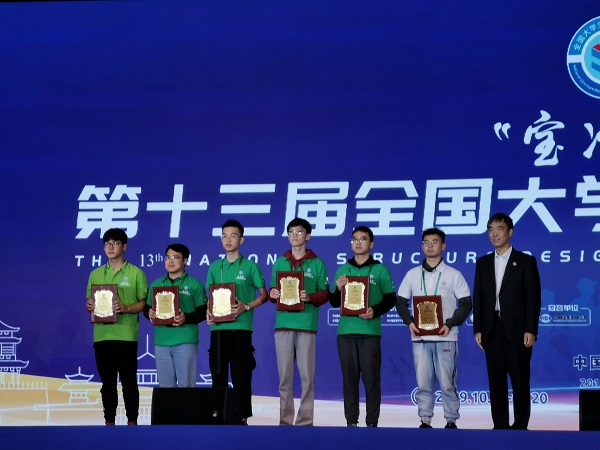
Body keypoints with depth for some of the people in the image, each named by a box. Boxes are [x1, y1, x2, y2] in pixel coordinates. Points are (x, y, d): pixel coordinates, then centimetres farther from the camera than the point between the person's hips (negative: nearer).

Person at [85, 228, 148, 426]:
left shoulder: (136, 273, 2)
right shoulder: (95, 274, 15)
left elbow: (144, 303, 0)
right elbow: (90, 303, 19)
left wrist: (126, 308, -17)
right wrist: (89, 306, -4)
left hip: (126, 335, -4)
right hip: (102, 334, 4)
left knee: (129, 380, -1)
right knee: (107, 381, 7)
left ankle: (132, 421, 4)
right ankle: (109, 421, 13)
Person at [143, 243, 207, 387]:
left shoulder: (194, 285, 3)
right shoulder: (156, 284, 16)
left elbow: (203, 311, -2)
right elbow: (146, 307, 18)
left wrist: (186, 318, -19)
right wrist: (149, 313, -5)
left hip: (185, 341, -4)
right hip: (161, 341, 4)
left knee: (186, 384, -4)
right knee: (165, 385, 6)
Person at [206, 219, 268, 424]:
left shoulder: (250, 266, 3)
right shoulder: (215, 267, 15)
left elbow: (263, 295, 5)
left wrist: (246, 307, -11)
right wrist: (208, 312, -2)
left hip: (241, 327, -3)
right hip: (218, 327, 4)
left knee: (241, 375, -4)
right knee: (218, 374, 3)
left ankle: (242, 416, 0)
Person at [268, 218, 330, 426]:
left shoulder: (317, 263, 8)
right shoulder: (280, 262, 17)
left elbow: (324, 293, 5)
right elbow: (273, 290, 18)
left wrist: (309, 297, -14)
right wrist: (272, 294, -5)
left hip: (307, 324, -3)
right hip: (283, 323, 3)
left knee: (307, 375, -5)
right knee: (284, 375, 1)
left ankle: (305, 420, -2)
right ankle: (285, 419, 5)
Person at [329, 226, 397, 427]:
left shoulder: (380, 270, 5)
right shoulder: (342, 270, 14)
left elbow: (390, 299, 2)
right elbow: (334, 303, 15)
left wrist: (375, 311, -15)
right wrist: (338, 289, -6)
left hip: (370, 330, -3)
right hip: (346, 330, 3)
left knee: (371, 378, -3)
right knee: (349, 378, 4)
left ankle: (372, 422, 0)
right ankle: (351, 421, 8)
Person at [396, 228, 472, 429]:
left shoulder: (453, 275, 5)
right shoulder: (412, 275, 11)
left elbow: (466, 304, 3)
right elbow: (400, 302, 13)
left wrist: (450, 324, -11)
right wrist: (409, 322, -5)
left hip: (445, 337, -2)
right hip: (419, 337, 2)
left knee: (447, 382, -3)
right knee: (423, 382, 2)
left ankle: (451, 421, 6)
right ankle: (425, 421, 8)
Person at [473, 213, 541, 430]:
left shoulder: (526, 262, 2)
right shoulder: (483, 263, 13)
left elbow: (533, 298, -3)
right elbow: (478, 298, 11)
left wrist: (530, 330, -11)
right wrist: (478, 329, 3)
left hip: (517, 331, -4)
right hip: (492, 331, 4)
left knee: (520, 381, -1)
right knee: (496, 381, 5)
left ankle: (520, 425, 4)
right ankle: (500, 424, 9)